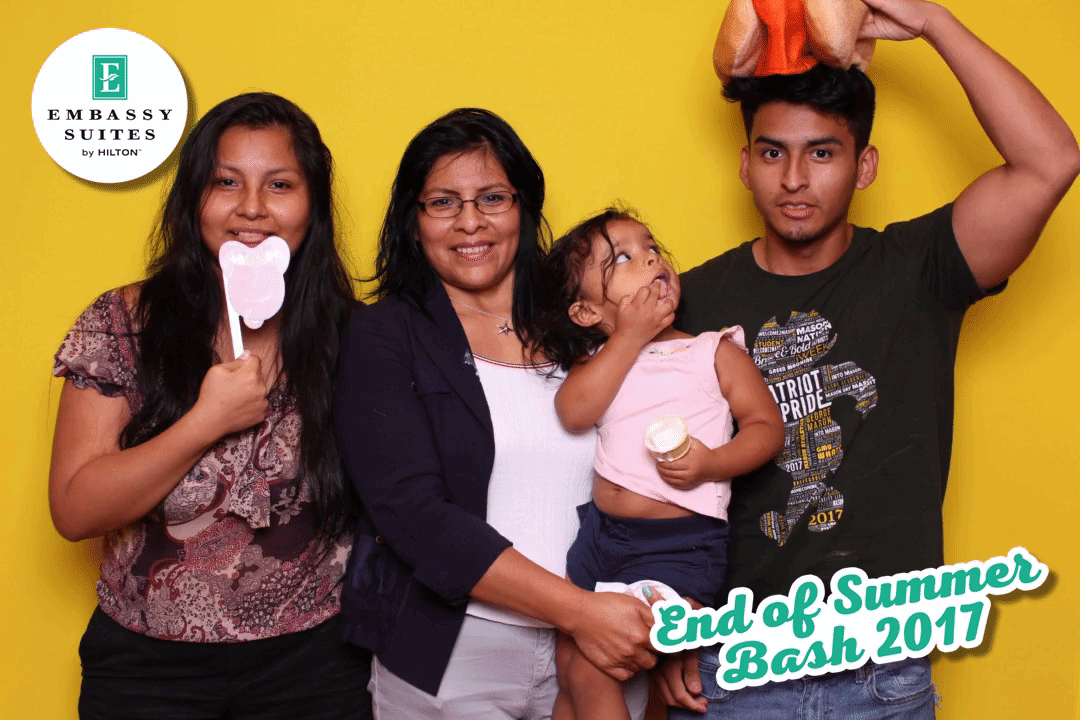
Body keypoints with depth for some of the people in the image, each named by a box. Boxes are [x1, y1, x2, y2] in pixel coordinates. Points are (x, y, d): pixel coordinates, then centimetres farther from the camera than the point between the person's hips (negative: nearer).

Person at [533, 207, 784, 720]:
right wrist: (631, 337, -11)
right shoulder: (596, 359, 7)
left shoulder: (716, 351, 1)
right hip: (599, 531, 4)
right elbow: (574, 412, -13)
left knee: (591, 674, -11)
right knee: (568, 675, 11)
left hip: (678, 545, -4)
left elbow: (767, 426, -2)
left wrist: (712, 465, -20)